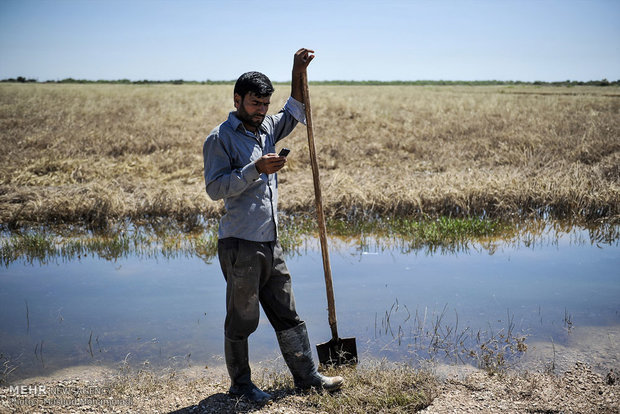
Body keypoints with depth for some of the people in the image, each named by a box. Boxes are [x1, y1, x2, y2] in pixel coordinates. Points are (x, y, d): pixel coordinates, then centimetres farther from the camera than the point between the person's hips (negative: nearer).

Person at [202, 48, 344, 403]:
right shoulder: (220, 138, -6)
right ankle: (241, 384, 19)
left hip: (271, 244, 7)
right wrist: (256, 169, -21)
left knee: (288, 314, 13)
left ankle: (307, 376, 22)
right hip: (240, 244, -7)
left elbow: (294, 114, 30)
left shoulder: (267, 129, 15)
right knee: (242, 319, 4)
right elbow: (215, 188, -15)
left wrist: (298, 75, 17)